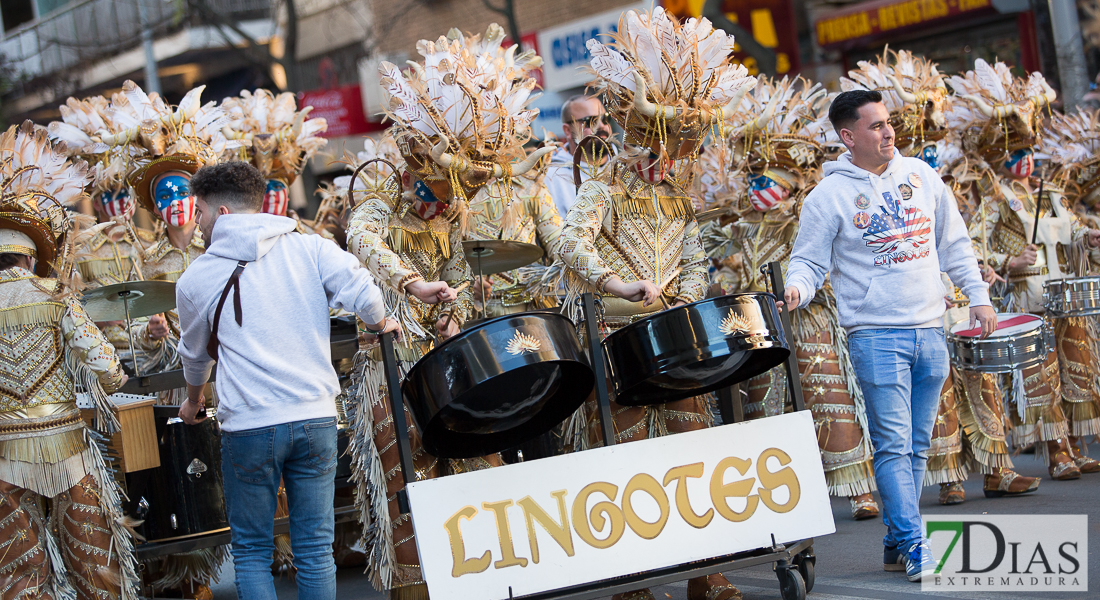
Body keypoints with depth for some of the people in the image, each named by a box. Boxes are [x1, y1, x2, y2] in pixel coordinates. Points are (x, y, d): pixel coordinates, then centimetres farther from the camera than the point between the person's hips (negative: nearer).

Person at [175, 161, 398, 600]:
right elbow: (361, 292, -9)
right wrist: (381, 325, 14)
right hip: (316, 418, 2)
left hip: (248, 426, -2)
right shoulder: (309, 248, 5)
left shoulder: (196, 279, 5)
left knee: (251, 551, 9)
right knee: (315, 550, 9)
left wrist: (193, 403, 40)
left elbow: (196, 355, 20)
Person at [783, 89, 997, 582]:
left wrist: (978, 296, 14)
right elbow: (809, 260, -2)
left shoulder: (920, 175, 9)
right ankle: (913, 546, -8)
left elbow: (954, 242, 18)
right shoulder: (829, 195, -5)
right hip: (875, 334, -5)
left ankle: (895, 542, 17)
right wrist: (797, 289, -23)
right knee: (893, 445, -10)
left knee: (916, 446, 8)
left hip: (929, 331, 5)